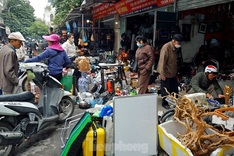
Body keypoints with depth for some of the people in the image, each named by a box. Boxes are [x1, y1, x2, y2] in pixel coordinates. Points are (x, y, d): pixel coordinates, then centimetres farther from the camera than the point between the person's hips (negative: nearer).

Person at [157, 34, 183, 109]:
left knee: (175, 88, 13)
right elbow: (162, 61, -21)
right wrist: (162, 74, -21)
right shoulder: (166, 47, -19)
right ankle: (164, 103, 20)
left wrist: (176, 71, 14)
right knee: (166, 89, 5)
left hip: (173, 72, 8)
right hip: (166, 73, -8)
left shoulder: (175, 48, 7)